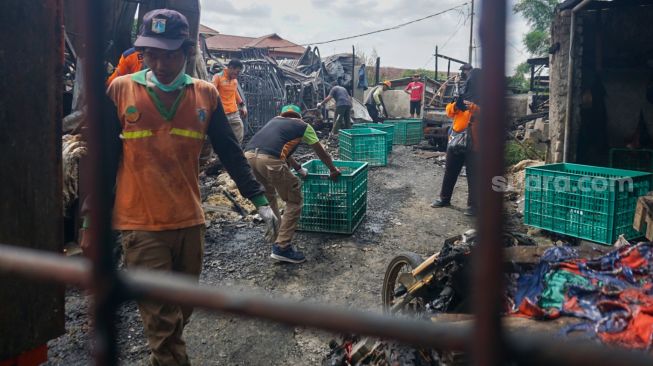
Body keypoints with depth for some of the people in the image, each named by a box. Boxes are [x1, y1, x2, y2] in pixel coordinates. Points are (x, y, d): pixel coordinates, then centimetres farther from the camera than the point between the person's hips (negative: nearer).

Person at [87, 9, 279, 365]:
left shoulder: (205, 94, 3)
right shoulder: (120, 90, -3)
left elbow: (231, 153, 6)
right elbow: (104, 159, 1)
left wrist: (260, 201, 2)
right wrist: (93, 219, 3)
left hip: (190, 220, 3)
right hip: (141, 225, -3)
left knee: (182, 311, 17)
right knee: (161, 319, -1)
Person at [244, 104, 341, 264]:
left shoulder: (275, 120, 36)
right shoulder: (303, 126, 22)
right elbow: (321, 153, 32)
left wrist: (298, 168, 57)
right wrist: (333, 170, 48)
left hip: (248, 155, 6)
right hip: (269, 160, -6)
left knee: (268, 197, 31)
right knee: (294, 202, 8)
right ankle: (281, 247, 5)